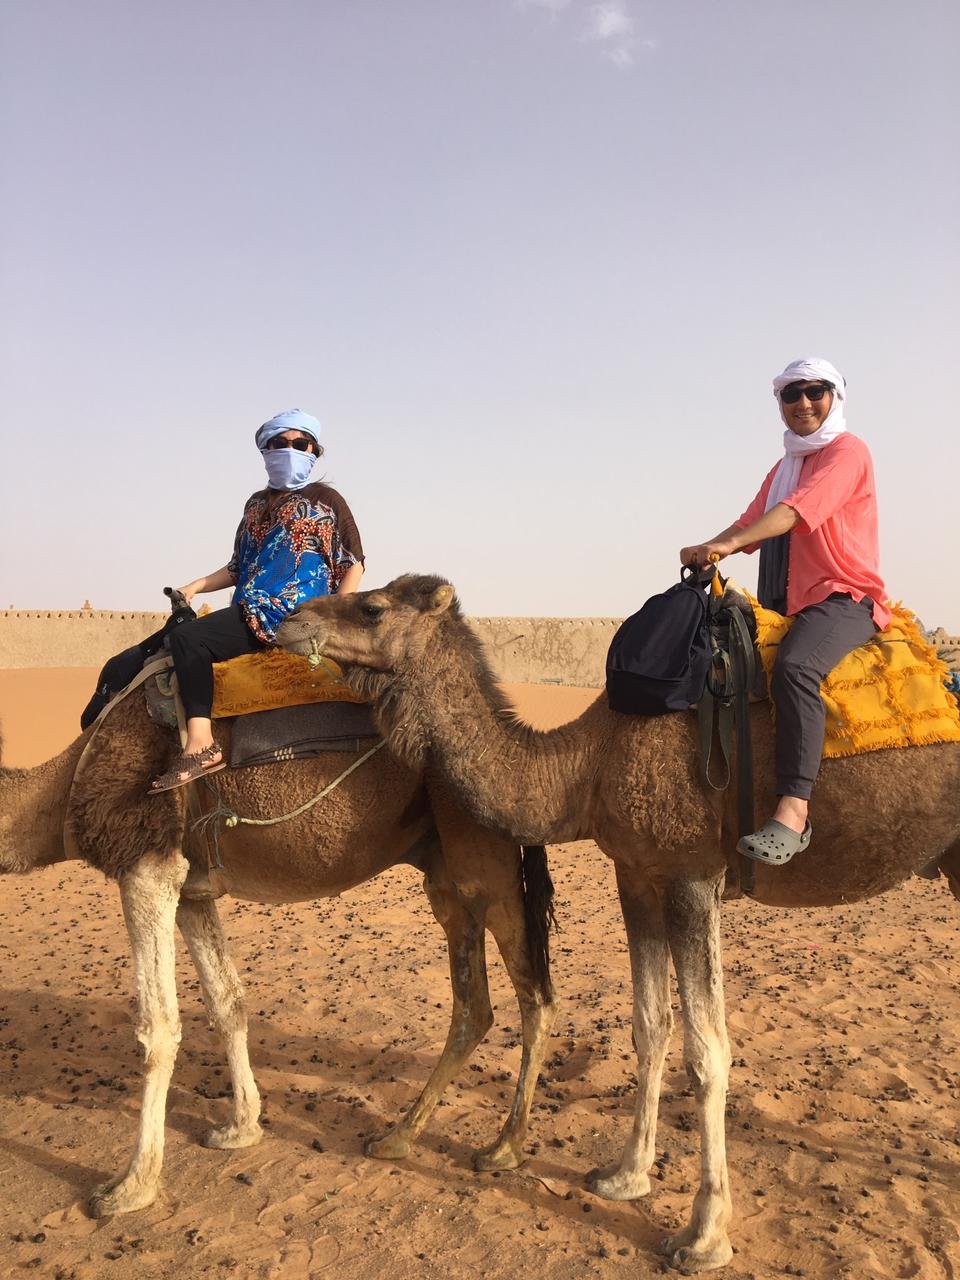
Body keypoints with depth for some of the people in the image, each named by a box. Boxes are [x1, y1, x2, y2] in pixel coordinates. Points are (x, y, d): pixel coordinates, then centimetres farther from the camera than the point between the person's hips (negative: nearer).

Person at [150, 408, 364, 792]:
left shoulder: (325, 500, 4)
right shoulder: (257, 504, 22)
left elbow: (353, 565, 1)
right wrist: (196, 586, 12)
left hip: (294, 617, -8)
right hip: (248, 614, 8)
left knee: (187, 638, -26)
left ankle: (201, 744, -33)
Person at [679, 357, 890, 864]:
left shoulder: (847, 451, -3)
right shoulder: (783, 468, 25)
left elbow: (798, 510, -19)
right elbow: (751, 523, 16)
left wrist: (728, 543, -32)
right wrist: (708, 550, -7)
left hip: (844, 598, -9)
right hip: (786, 603, 9)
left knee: (794, 666, -36)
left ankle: (793, 811, -44)